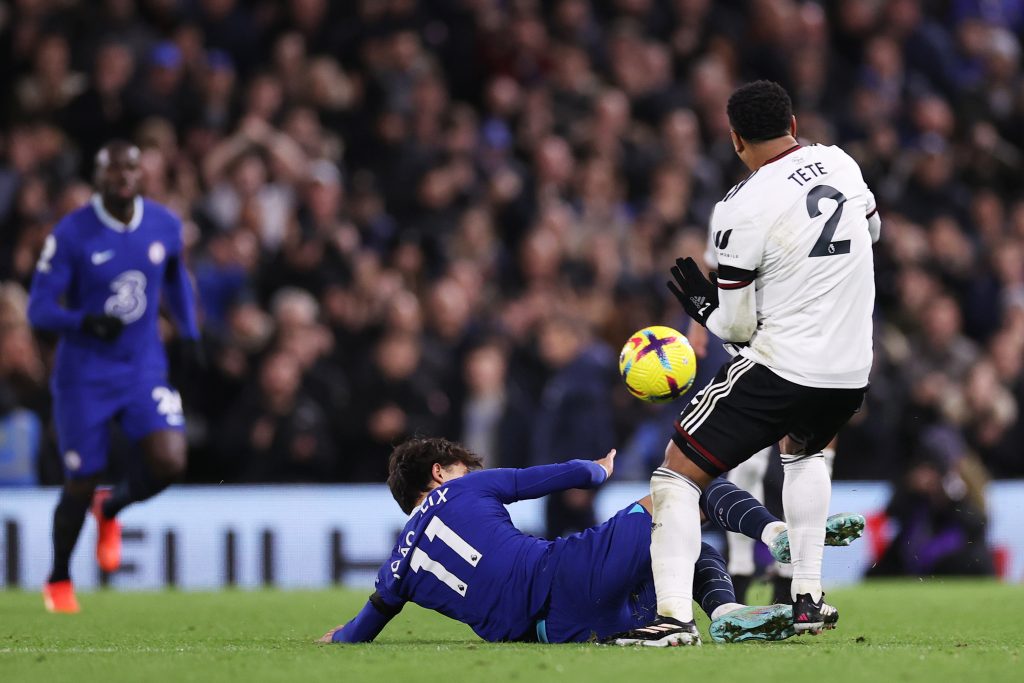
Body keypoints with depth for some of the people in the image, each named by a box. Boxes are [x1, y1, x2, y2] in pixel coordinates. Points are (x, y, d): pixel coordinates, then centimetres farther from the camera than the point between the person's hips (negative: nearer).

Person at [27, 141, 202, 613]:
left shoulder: (164, 226, -1)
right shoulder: (71, 234, -14)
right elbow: (39, 310, -14)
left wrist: (189, 334, 12)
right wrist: (86, 322, -32)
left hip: (144, 367, 3)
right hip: (84, 374, -3)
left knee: (170, 463, -17)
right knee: (81, 484, 0)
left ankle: (111, 509, 18)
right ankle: (58, 582, 26)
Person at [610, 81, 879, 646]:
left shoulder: (740, 211, -17)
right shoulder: (840, 164, 2)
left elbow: (737, 327, -10)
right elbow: (872, 227, 25)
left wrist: (703, 307, 11)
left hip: (779, 367, -7)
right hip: (851, 373, 7)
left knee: (678, 472, 3)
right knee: (801, 452, 37)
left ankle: (674, 615, -13)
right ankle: (807, 599, 32)